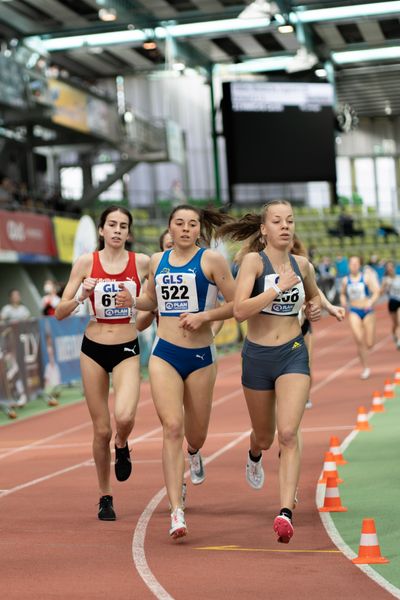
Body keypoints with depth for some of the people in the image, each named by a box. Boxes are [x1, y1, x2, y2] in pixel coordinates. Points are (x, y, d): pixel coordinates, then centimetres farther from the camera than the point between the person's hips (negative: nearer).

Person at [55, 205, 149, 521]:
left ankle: (122, 446, 12)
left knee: (124, 417, -25)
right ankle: (105, 497, 24)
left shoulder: (142, 262, -3)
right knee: (101, 430, 4)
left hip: (127, 350, -1)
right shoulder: (86, 262, -2)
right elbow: (61, 312, 0)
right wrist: (81, 296, -19)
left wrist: (135, 301, -13)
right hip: (93, 349, 1)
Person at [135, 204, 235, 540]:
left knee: (195, 434, 12)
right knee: (172, 427, -14)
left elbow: (236, 304, -3)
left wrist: (204, 315, -16)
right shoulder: (157, 261, 9)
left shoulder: (211, 260, -3)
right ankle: (177, 511, -13)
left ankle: (194, 453, 53)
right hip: (164, 354, 1)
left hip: (200, 355, -1)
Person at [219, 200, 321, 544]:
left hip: (293, 355, 1)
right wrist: (279, 287, -24)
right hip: (258, 357, -1)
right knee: (264, 437, 18)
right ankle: (255, 455, 56)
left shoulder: (302, 265, 4)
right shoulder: (254, 260, -10)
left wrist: (317, 308, 5)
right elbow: (239, 310, -22)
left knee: (288, 433, -18)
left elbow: (314, 295, 27)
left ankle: (286, 512, -19)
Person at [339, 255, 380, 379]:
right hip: (354, 312, 1)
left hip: (367, 311, -1)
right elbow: (342, 293, 22)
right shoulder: (346, 280, 5)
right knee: (359, 340, -19)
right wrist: (343, 300, 0)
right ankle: (365, 368, -7)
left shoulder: (366, 277, -4)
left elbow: (376, 292, -8)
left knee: (369, 344, -1)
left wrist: (371, 301, -26)